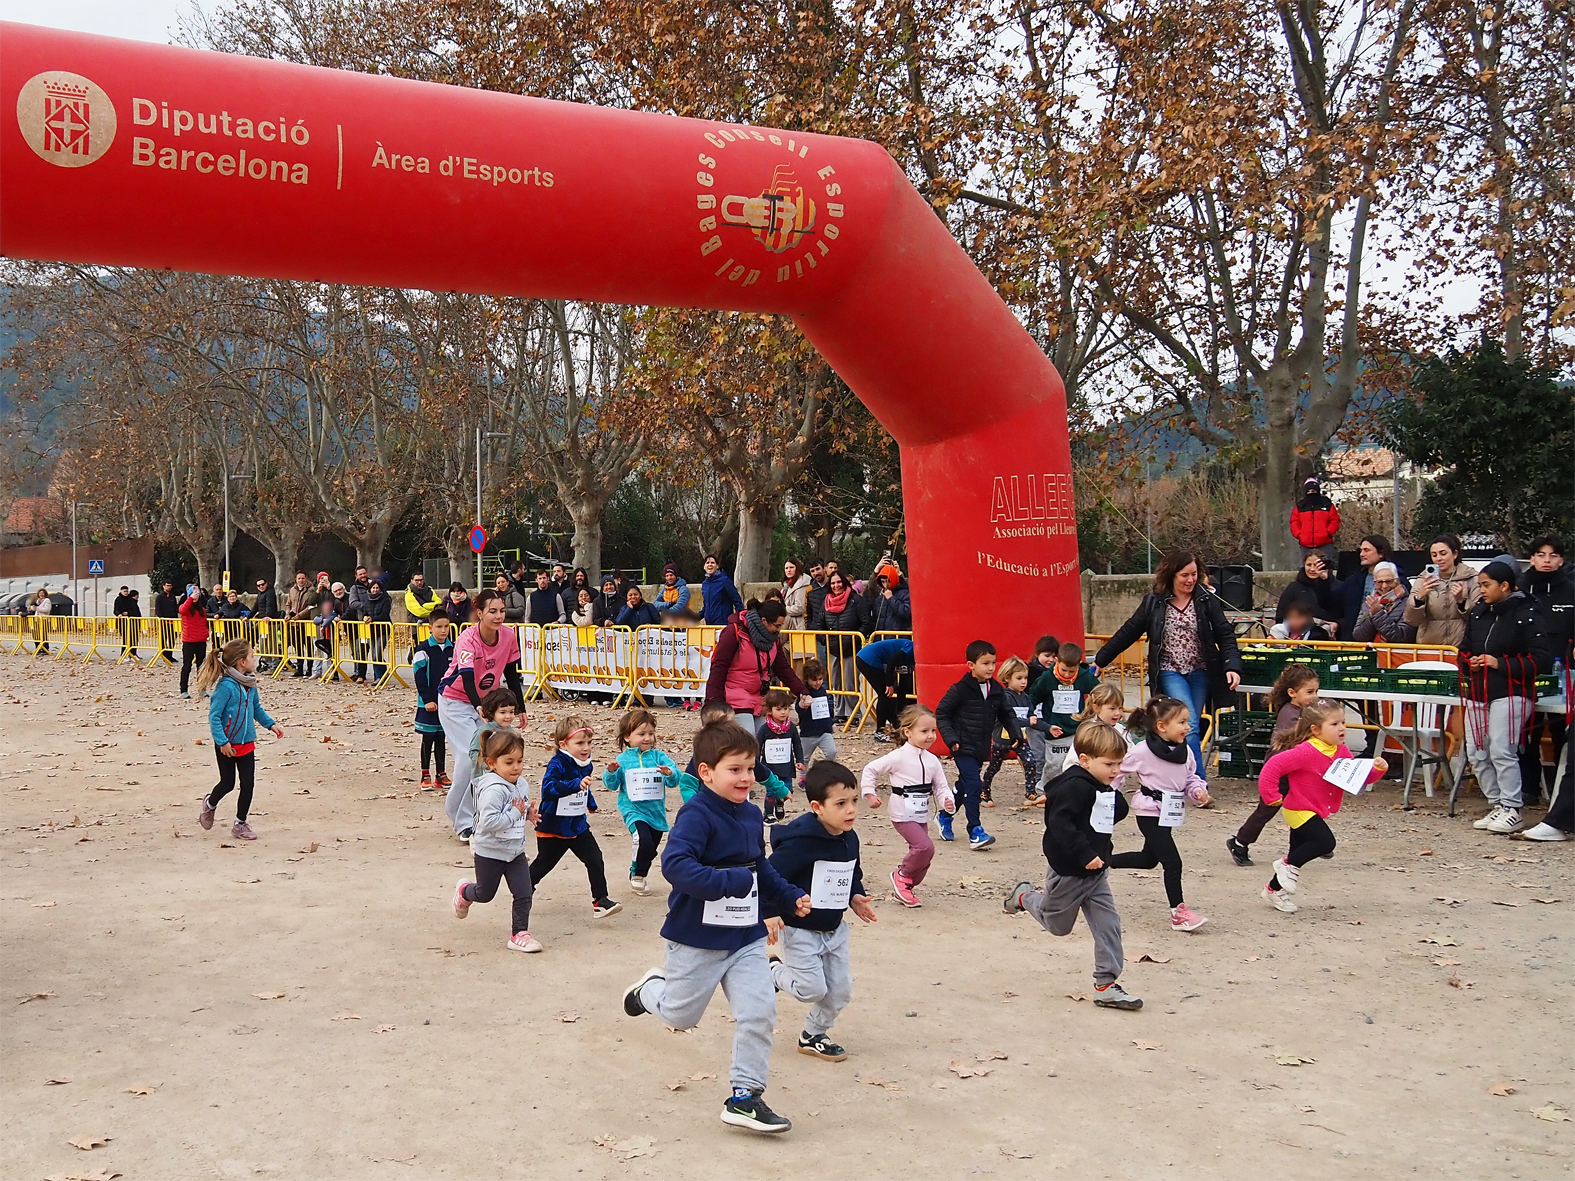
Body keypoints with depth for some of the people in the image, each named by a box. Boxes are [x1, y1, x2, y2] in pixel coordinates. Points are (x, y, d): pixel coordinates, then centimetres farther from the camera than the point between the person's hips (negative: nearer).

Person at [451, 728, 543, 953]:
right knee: (485, 894, 16)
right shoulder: (493, 790, -27)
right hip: (490, 852, -6)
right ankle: (464, 891, 48)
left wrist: (529, 814, 0)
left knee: (524, 893, -2)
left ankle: (519, 934, 11)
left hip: (516, 851, 6)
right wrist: (515, 814, -31)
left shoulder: (521, 785, 1)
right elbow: (489, 821, -36)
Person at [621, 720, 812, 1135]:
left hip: (746, 937, 6)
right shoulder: (696, 815, -21)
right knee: (680, 1015, 11)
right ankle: (650, 989, 44)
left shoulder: (751, 816, 5)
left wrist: (791, 898, 12)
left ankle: (745, 1097, 9)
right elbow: (675, 864, -35)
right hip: (698, 939, -6)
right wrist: (728, 882, -36)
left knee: (759, 1012, -2)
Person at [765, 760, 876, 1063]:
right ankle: (772, 973, 22)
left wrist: (855, 897, 1)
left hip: (834, 928, 8)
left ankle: (814, 1035, 30)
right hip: (800, 929, -7)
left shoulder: (849, 839, 0)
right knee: (812, 988, -8)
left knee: (841, 989, 8)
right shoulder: (801, 842, -26)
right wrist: (769, 912, -30)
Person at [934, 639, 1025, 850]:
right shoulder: (960, 690, -13)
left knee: (964, 785, 18)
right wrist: (951, 738, -15)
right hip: (964, 747, -7)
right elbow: (941, 714, -8)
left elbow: (1007, 714, 16)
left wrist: (1016, 736, 4)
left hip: (981, 748, 7)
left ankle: (945, 817, 39)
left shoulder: (996, 690, 4)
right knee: (973, 785, -16)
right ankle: (975, 833, -13)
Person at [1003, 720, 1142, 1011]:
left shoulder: (1106, 791, 6)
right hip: (1069, 871, -8)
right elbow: (1060, 823, -31)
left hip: (1095, 871, 8)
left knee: (1108, 924, 1)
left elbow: (1119, 810, 25)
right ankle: (1024, 896, 40)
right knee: (1057, 924, 13)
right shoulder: (1074, 787, -23)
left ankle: (1106, 985, 8)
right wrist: (1084, 854, -33)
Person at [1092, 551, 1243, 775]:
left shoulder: (1207, 601, 0)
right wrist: (1101, 660, 9)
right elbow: (1128, 632, 6)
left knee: (1188, 728, 6)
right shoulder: (1154, 602, -1)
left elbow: (1225, 636, -2)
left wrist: (1232, 666, -19)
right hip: (1170, 672, -2)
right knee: (1190, 725, -18)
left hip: (1200, 673, 2)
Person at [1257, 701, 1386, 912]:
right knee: (1326, 842, -23)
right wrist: (1272, 796, -23)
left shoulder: (1343, 752, 1)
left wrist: (1377, 770, -11)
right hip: (1300, 810, -8)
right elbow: (1273, 766, -26)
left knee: (1299, 856, 14)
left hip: (1317, 811, 8)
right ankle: (1289, 864, -1)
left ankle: (1274, 890, 30)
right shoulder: (1305, 752, -25)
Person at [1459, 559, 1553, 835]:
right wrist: (1469, 662, -1)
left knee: (1501, 751, -13)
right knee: (1476, 753, 7)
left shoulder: (1526, 614, -8)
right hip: (1477, 693, 7)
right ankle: (1498, 806, 17)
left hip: (1510, 693, -7)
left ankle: (1511, 810, -3)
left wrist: (1501, 663, -16)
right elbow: (1464, 649, 22)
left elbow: (1542, 658, -12)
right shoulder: (1477, 613, 12)